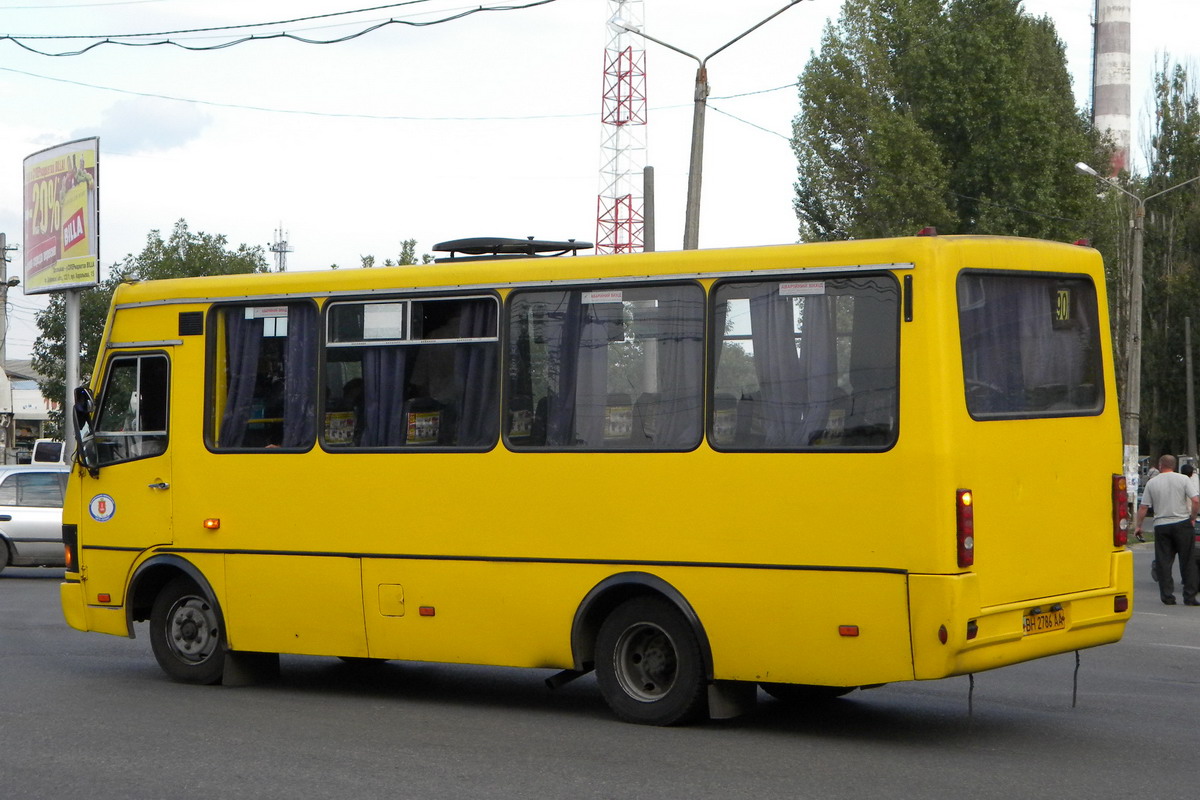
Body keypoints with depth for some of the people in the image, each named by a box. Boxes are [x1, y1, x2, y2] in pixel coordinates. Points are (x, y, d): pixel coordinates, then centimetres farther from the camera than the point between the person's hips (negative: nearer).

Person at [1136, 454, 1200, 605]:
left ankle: (1167, 597, 3)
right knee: (1187, 562, 5)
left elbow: (1143, 508, 2)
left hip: (1161, 526, 1)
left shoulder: (1152, 482, 3)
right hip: (1182, 524, -1)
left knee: (1163, 563, 6)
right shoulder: (1183, 479, -1)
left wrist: (1139, 526, 14)